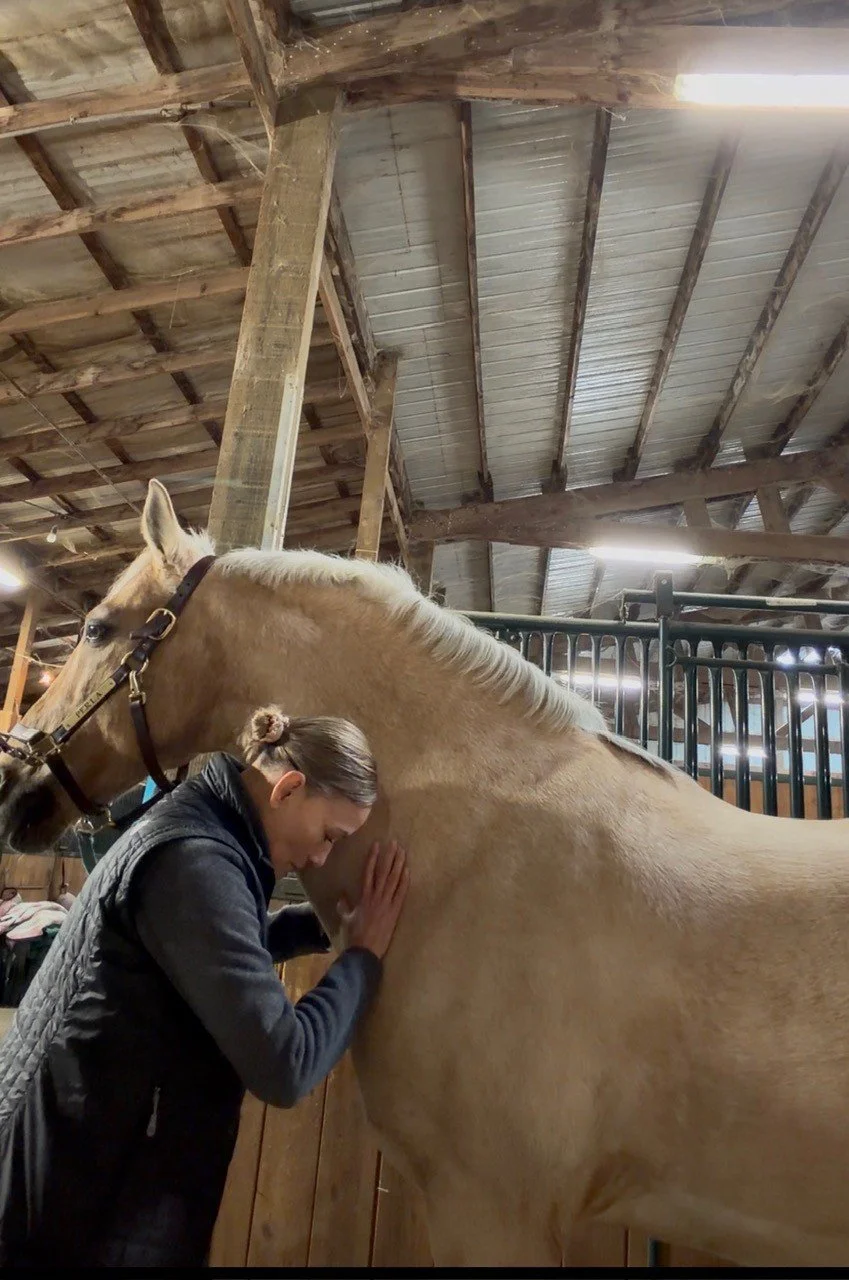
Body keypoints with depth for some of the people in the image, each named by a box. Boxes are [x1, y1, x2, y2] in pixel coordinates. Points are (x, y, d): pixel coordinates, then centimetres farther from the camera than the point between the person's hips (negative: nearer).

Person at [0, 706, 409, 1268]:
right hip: (79, 1191, -9)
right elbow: (283, 1067, -30)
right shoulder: (193, 861, -28)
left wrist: (319, 923, 6)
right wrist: (365, 955, -16)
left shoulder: (199, 827, 3)